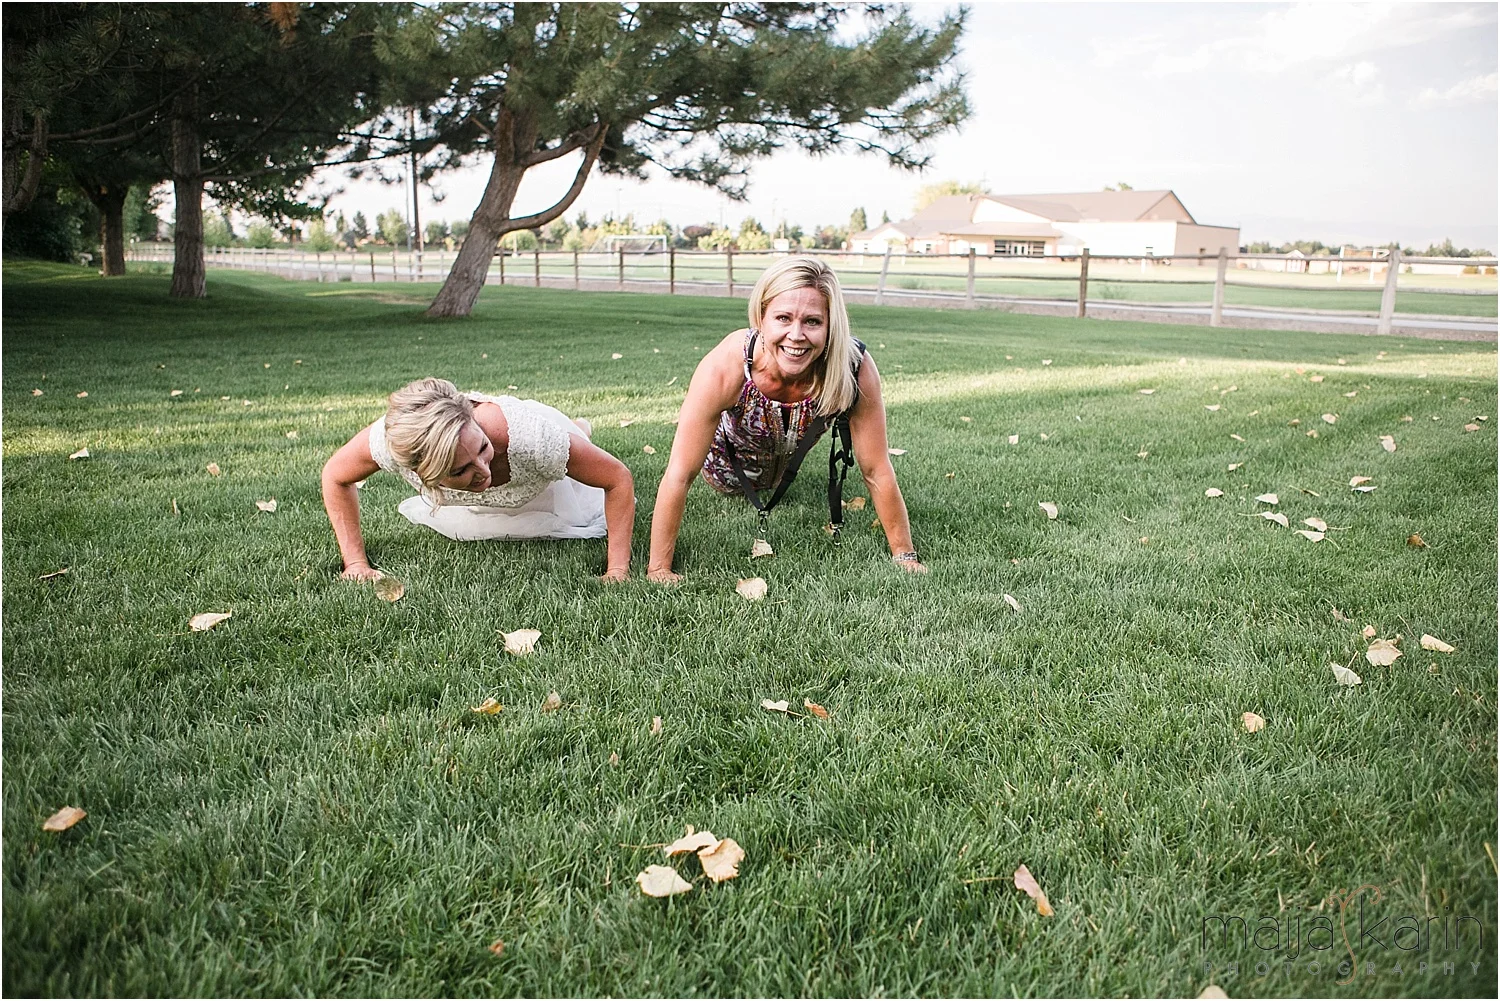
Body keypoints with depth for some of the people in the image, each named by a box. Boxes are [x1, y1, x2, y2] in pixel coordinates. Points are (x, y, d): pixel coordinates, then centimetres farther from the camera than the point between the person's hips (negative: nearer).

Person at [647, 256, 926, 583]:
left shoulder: (857, 369, -41)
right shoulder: (723, 369, -45)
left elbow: (877, 473, -28)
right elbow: (679, 476, -37)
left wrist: (905, 555, -22)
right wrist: (658, 569, -34)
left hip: (794, 447, 2)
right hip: (732, 444, -1)